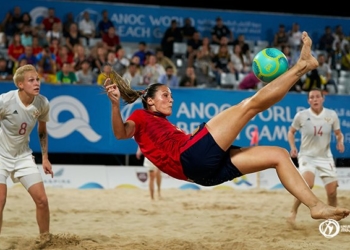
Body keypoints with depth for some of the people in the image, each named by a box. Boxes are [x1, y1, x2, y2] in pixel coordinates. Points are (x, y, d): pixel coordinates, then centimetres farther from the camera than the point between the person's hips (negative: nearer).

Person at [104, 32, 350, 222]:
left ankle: (316, 205, -7)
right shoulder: (141, 117, 14)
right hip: (192, 156, -9)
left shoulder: (167, 126, 38)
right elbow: (121, 133, -8)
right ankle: (303, 64, -6)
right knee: (250, 104, -9)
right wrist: (116, 104, -25)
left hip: (208, 169, 9)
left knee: (279, 154, 4)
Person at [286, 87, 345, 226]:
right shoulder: (301, 116, -8)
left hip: (325, 157, 3)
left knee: (332, 192, 0)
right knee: (308, 184, -29)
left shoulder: (331, 115, -4)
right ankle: (293, 212, -11)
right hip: (307, 155, -3)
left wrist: (340, 141, -14)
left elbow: (338, 133, 8)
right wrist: (292, 147, -9)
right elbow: (291, 132, 8)